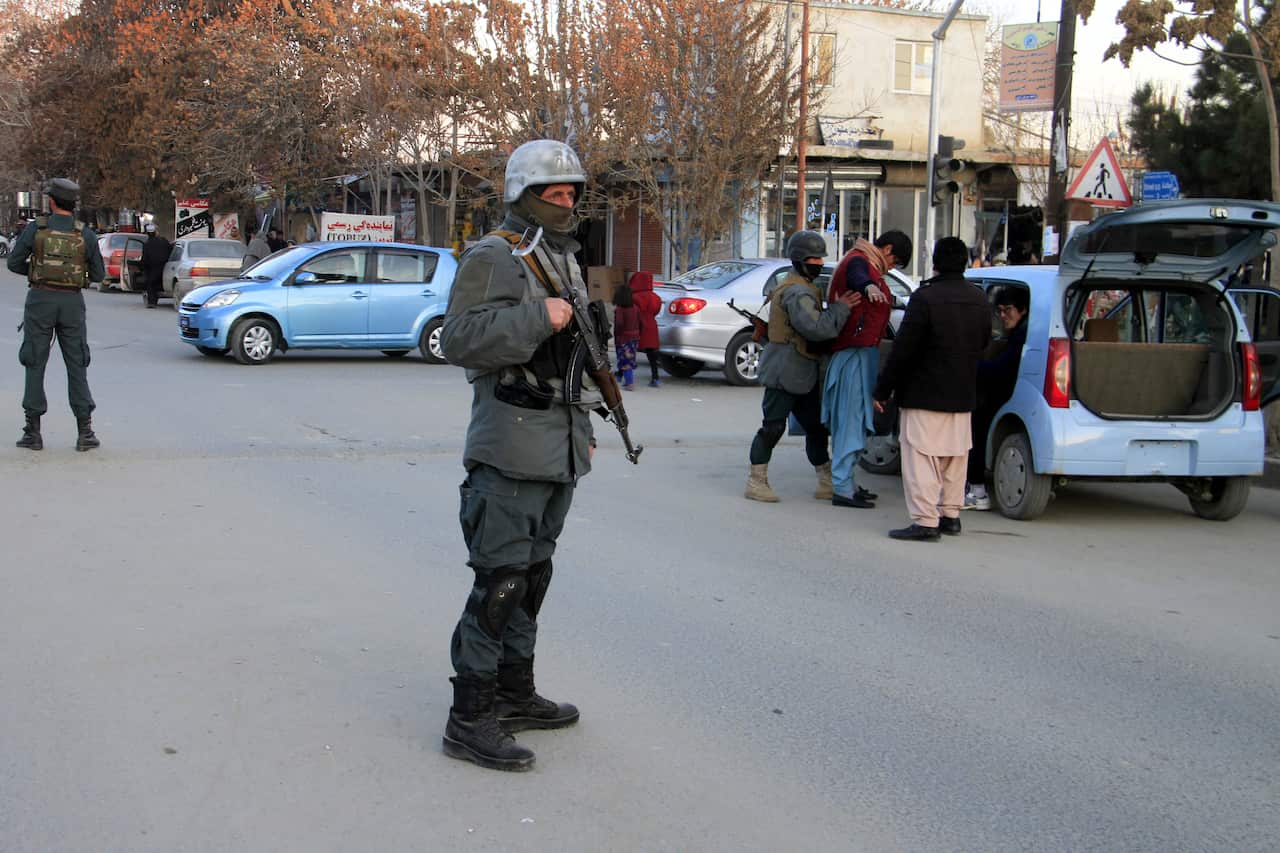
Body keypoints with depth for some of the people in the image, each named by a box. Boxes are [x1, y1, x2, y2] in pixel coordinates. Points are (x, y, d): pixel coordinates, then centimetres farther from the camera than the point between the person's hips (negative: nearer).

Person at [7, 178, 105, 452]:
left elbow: (14, 263, 0)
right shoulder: (86, 234, -1)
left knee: (35, 364, 6)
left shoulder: (35, 228, -4)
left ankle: (33, 431, 5)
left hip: (41, 299, -1)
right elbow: (99, 275, 4)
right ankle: (85, 432, 2)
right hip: (72, 303, 1)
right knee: (77, 367, 6)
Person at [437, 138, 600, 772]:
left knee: (533, 574, 16)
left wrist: (585, 426, 27)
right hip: (511, 449, -9)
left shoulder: (564, 261, 19)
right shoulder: (493, 258, -9)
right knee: (500, 582, -9)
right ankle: (470, 719, -3)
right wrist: (537, 317, -26)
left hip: (560, 451, 9)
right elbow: (459, 339, -21)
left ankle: (515, 693, 27)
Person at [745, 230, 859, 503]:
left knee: (816, 426, 13)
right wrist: (841, 307, -20)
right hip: (785, 372, -11)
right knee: (773, 426, -5)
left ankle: (827, 482, 21)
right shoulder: (797, 292, -19)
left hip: (802, 374, 11)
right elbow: (817, 328, -30)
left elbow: (815, 325, 18)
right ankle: (756, 481, 3)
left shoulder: (802, 288, 19)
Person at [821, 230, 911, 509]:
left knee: (849, 421, 16)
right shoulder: (858, 261, -11)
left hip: (859, 351, 11)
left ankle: (846, 483, 25)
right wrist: (869, 287, -58)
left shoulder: (865, 264, 23)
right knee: (851, 420, -11)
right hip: (855, 351, -11)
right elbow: (858, 277, -36)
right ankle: (842, 489, -11)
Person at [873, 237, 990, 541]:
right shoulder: (980, 301, 7)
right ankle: (950, 515, 24)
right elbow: (983, 347, 15)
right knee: (954, 458, 16)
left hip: (924, 395, -7)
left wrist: (882, 391, -9)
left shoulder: (925, 298, -15)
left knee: (921, 459, -5)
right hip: (962, 396, 7)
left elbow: (902, 351, -16)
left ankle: (925, 521, -9)